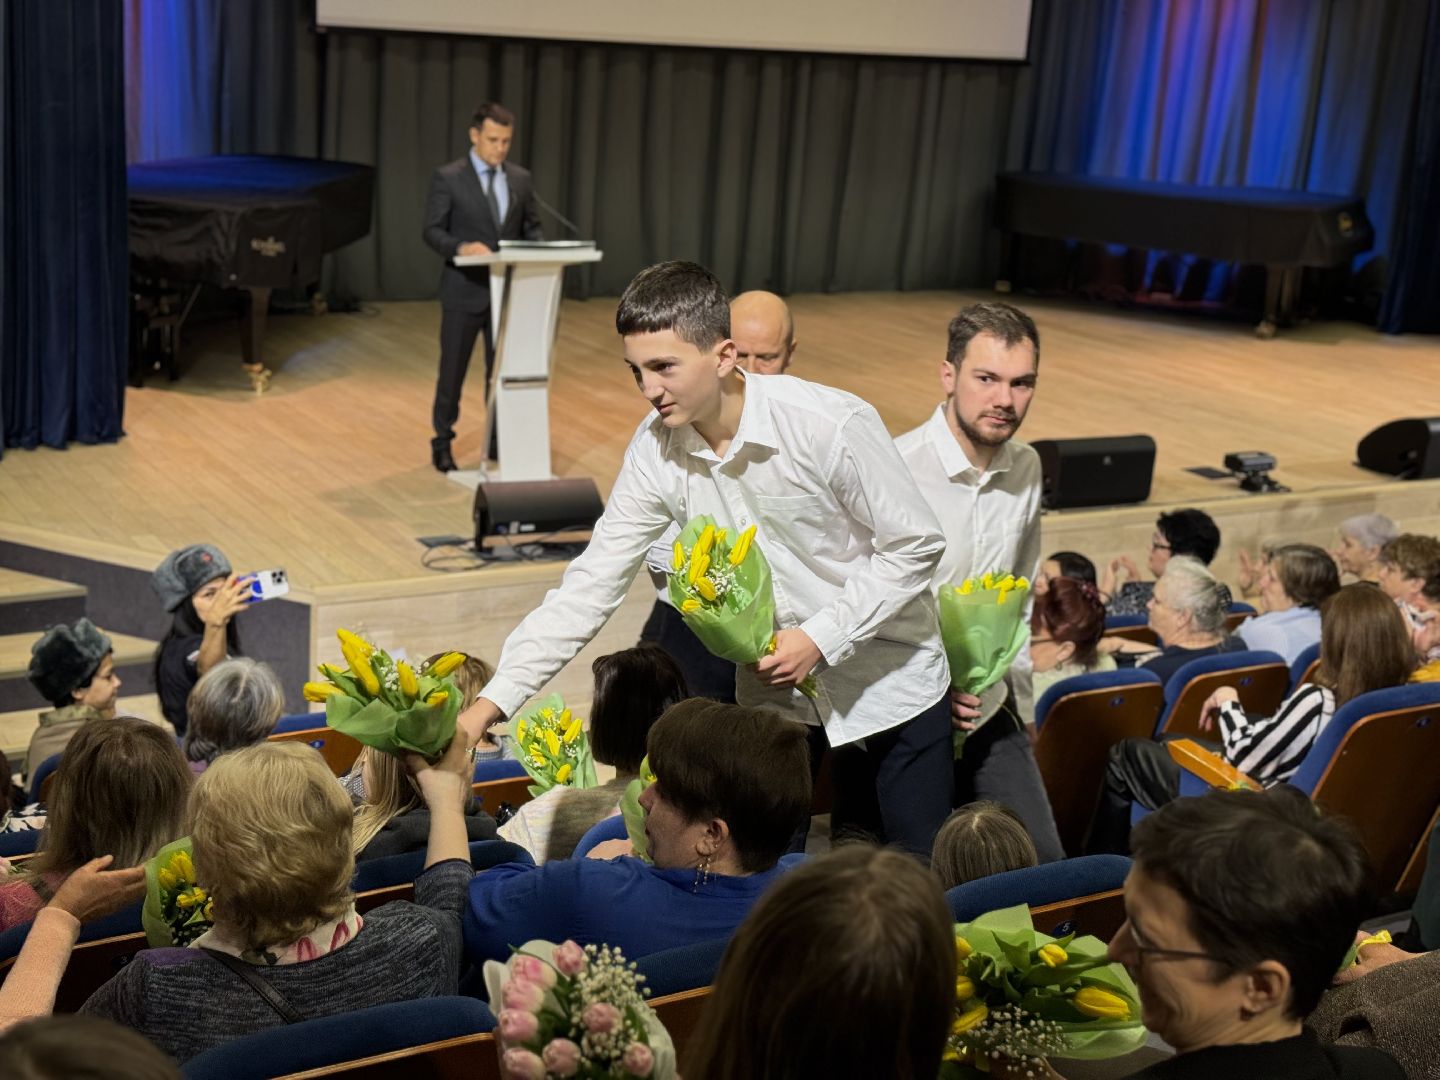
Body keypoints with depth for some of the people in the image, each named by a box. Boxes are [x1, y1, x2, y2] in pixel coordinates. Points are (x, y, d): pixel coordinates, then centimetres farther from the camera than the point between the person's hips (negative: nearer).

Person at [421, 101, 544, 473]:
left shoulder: (521, 178, 7)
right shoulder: (447, 177, -6)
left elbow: (532, 227, 11)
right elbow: (432, 231, -9)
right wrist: (462, 246, -28)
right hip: (464, 290, -4)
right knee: (453, 369, 6)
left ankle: (499, 438, 22)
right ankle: (442, 443, 18)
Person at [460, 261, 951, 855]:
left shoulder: (832, 425, -25)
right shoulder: (657, 449, -12)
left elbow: (915, 545, -15)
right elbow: (590, 585, -9)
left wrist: (820, 637, -23)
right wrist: (491, 701, -15)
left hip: (889, 687, -3)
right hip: (774, 693, 3)